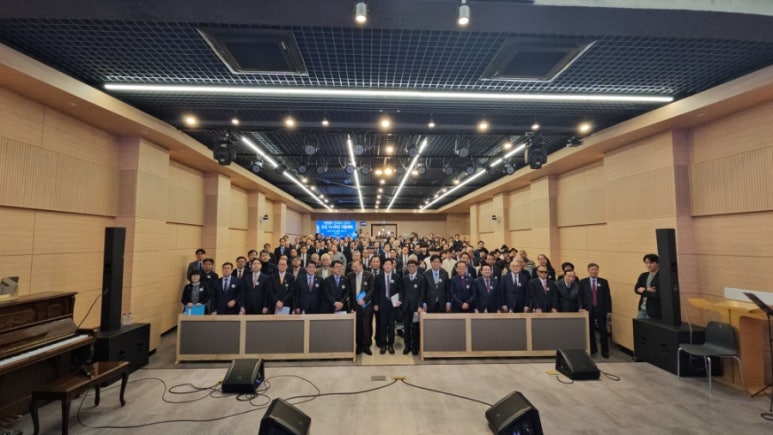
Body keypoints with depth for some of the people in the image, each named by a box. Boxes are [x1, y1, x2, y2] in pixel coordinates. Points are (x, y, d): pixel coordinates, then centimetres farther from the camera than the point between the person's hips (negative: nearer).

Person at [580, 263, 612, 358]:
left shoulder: (603, 282, 3)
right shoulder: (583, 282, 1)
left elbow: (608, 297, 2)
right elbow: (580, 297, 2)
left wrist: (609, 311, -1)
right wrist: (582, 308, -4)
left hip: (601, 310, 0)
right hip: (588, 310, 0)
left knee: (603, 331, 3)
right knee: (590, 331, 8)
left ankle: (604, 351, 16)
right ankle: (592, 349, 23)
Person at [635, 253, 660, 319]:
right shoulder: (643, 276, 9)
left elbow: (658, 295, -19)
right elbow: (636, 289, 5)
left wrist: (644, 291, -8)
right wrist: (647, 291, -12)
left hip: (654, 311, -6)